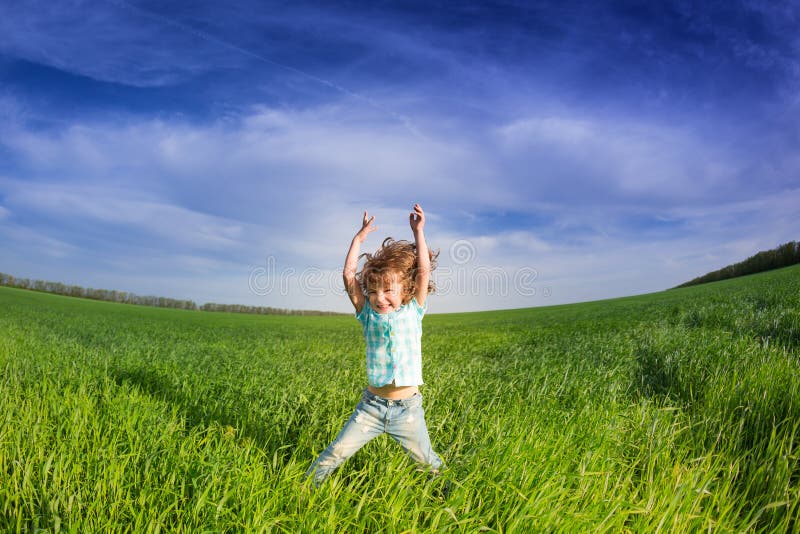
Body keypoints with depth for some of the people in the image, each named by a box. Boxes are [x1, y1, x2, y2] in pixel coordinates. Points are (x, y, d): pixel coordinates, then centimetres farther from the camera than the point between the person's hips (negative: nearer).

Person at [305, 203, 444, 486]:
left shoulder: (413, 311, 0)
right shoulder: (368, 314, 1)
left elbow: (423, 271, -8)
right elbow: (349, 274, -5)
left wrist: (418, 232, -6)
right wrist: (359, 237, -1)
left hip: (408, 408, 0)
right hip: (372, 405, 1)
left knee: (428, 461, 14)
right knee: (335, 453, -1)